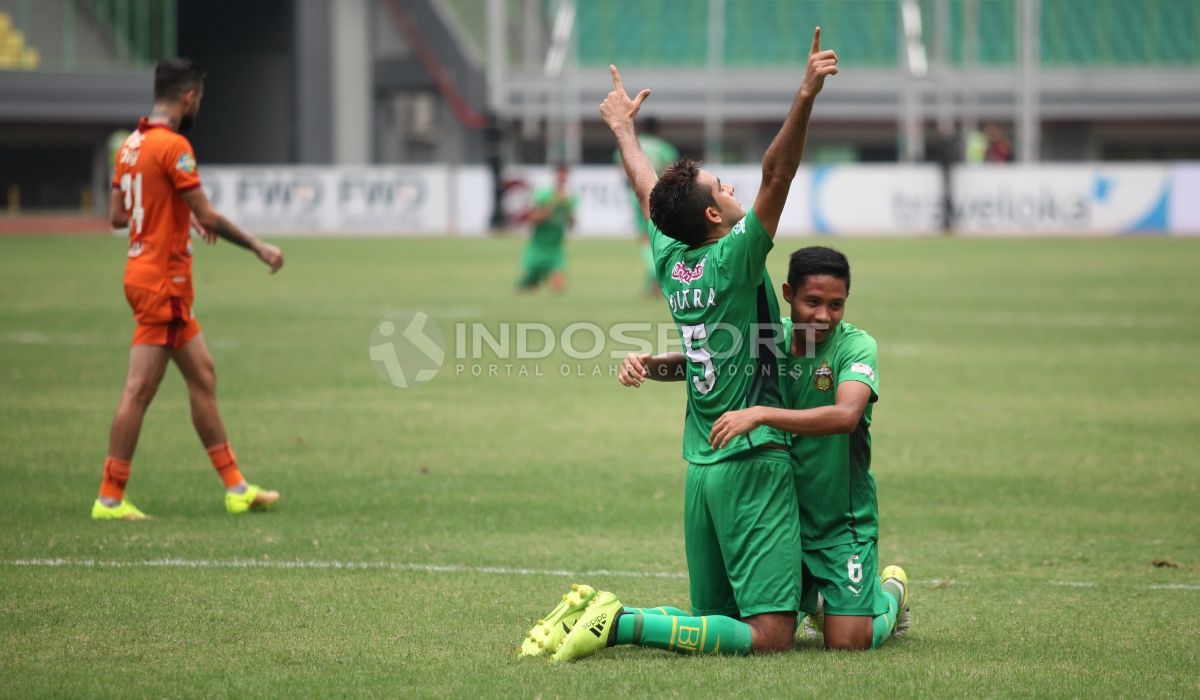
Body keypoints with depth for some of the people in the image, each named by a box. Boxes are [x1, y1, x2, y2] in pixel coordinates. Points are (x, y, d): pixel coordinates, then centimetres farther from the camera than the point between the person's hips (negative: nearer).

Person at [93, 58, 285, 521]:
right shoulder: (173, 146, -16)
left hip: (145, 271, 10)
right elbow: (207, 217, -17)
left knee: (203, 376, 14)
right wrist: (259, 248, -8)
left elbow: (116, 216, 15)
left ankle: (235, 487, 19)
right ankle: (110, 498, -3)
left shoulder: (131, 145, 10)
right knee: (139, 391, -6)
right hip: (162, 281, -10)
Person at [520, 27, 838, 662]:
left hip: (700, 466, 8)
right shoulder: (733, 259, -11)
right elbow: (776, 173, -22)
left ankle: (592, 612, 0)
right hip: (752, 462, -8)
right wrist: (805, 99, -30)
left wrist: (624, 128, 42)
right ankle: (621, 624, -20)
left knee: (719, 617, 15)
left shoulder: (671, 261, 8)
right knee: (769, 634, -12)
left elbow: (648, 190, 26)